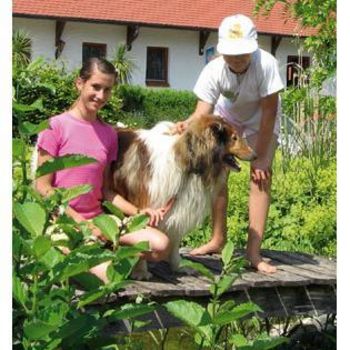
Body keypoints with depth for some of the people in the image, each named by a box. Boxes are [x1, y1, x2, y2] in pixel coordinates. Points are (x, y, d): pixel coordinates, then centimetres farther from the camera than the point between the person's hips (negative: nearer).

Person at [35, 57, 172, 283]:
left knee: (161, 245, -16)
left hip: (98, 218, 5)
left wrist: (138, 212, -3)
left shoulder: (109, 133, 10)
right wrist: (81, 222, -15)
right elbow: (44, 186, -8)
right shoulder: (56, 126, -6)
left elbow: (104, 189, 13)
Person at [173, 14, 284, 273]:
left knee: (261, 175, -17)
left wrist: (260, 156, -26)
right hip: (226, 118, 3)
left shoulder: (266, 64, -39)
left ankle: (254, 251, -15)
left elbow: (269, 111, -31)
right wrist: (188, 125, -57)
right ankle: (218, 239, 17)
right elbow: (202, 113, -33)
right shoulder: (213, 71, -31)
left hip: (261, 121, -3)